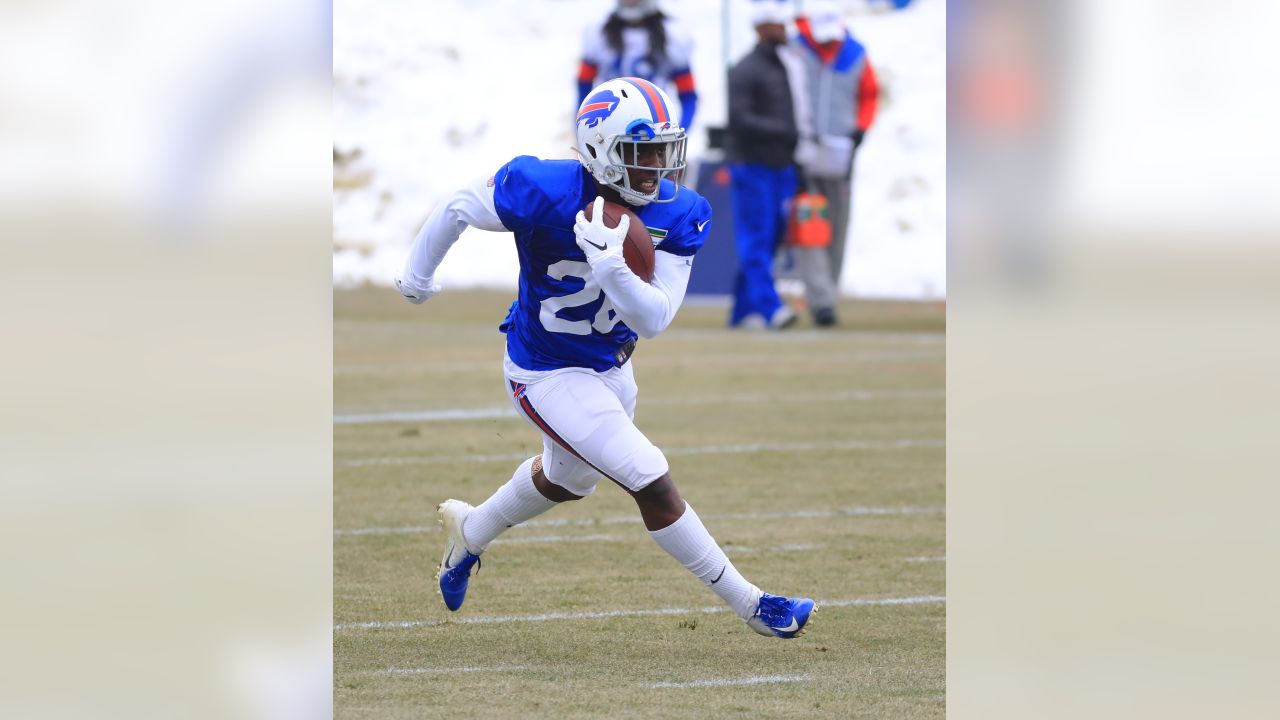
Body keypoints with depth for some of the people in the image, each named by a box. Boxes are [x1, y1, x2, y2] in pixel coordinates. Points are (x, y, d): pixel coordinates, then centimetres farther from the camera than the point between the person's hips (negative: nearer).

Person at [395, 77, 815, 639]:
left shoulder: (677, 217, -16)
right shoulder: (546, 193, -29)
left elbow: (654, 319, -19)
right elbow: (457, 209, -12)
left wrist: (610, 266, -38)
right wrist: (417, 274, 5)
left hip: (611, 368, 7)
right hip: (548, 376, -7)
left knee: (567, 478, 31)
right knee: (651, 482, -12)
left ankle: (470, 531, 58)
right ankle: (750, 605, -2)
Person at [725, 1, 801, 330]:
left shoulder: (779, 66, 16)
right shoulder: (745, 70, -9)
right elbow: (740, 119, -18)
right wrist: (788, 133, -24)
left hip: (780, 166, 8)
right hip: (752, 165, -8)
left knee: (769, 239, 6)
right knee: (756, 239, -11)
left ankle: (743, 311, 11)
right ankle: (770, 308, -21)